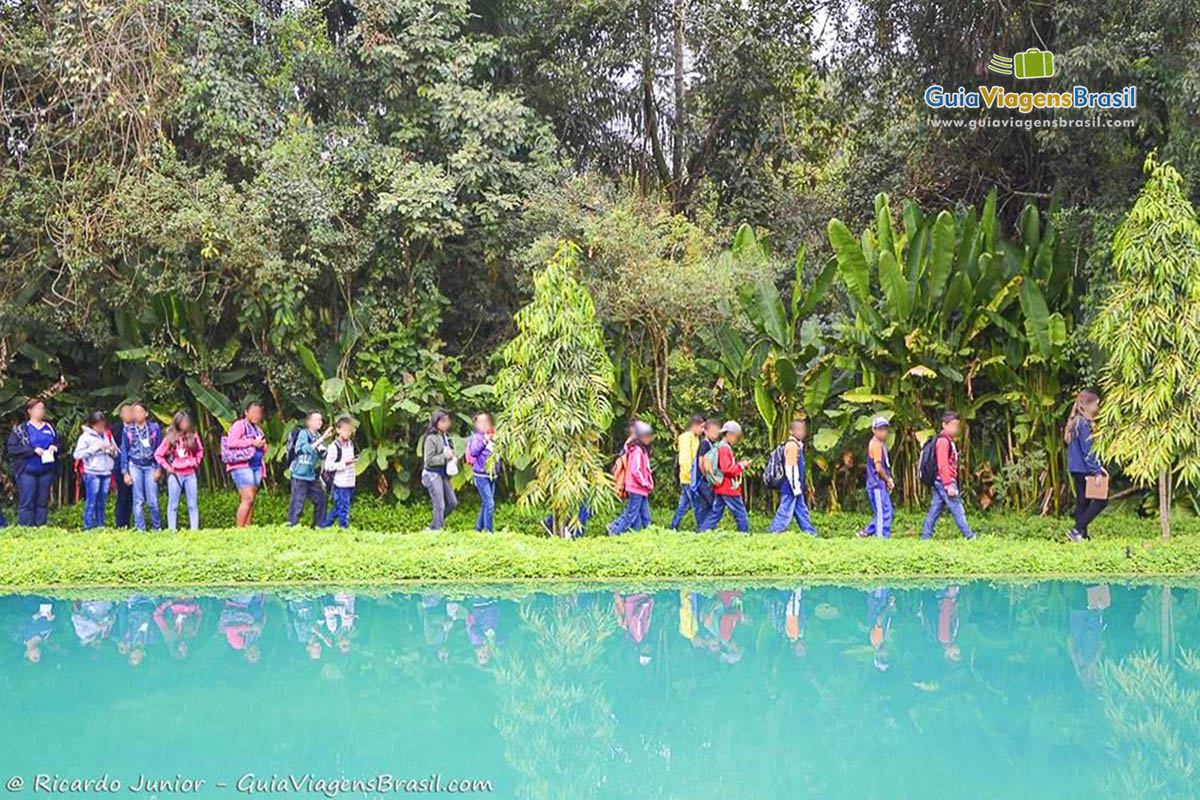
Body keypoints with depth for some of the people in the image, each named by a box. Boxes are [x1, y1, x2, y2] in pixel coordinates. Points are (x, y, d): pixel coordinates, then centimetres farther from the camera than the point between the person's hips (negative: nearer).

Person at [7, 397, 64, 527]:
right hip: (27, 471, -4)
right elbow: (11, 448, -7)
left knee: (43, 502, 6)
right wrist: (33, 450, -15)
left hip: (46, 471, 4)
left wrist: (55, 447, -6)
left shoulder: (50, 428, 13)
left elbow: (60, 443, 19)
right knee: (27, 502, -6)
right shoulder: (20, 429, 1)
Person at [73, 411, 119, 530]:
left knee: (102, 502, 9)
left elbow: (117, 454, 19)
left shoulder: (108, 435, 13)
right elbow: (77, 454, -12)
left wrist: (113, 451, -4)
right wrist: (95, 448, -14)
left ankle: (101, 526, 14)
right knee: (91, 502, -5)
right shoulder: (86, 436, -2)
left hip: (106, 473, 5)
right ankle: (88, 528, -2)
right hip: (92, 473, -5)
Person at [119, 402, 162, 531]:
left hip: (150, 466, -1)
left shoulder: (154, 428, 3)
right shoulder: (127, 430, 5)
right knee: (138, 500, 0)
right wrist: (125, 472, 4)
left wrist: (159, 468, 2)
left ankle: (157, 528, 7)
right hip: (135, 466, 1)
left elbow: (159, 449, 8)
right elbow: (124, 451, 9)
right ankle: (140, 529, 5)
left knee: (153, 501, -5)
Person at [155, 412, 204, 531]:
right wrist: (167, 467, -3)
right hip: (175, 475, -2)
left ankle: (195, 529, 5)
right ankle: (172, 530, 5)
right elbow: (158, 454, 2)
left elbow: (200, 450, 20)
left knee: (193, 504, 3)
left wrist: (196, 462, 8)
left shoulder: (193, 436, 2)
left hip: (190, 474, 2)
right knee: (173, 504, 2)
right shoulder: (170, 438, -5)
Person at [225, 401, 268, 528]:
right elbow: (231, 442, -17)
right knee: (248, 498, -16)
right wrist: (252, 442, -14)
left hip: (256, 467, 8)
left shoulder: (258, 430, 23)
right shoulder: (239, 426, -1)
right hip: (241, 466, -8)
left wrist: (262, 445, 7)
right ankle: (240, 529, -16)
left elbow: (264, 452, 31)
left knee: (251, 500, 3)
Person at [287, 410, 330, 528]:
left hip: (311, 476, 8)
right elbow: (308, 448, -26)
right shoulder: (303, 433, -10)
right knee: (297, 503, -6)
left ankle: (319, 526, 21)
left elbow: (323, 456, 14)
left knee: (320, 500, 11)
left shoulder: (318, 436, 11)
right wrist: (322, 438, -28)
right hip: (300, 475, -8)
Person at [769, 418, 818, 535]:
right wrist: (795, 487, -20)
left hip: (796, 488, 10)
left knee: (802, 511, 14)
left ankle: (811, 534, 20)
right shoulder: (792, 445, -14)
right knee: (785, 512, -9)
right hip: (790, 488, -10)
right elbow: (791, 468, -19)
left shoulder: (798, 445, 17)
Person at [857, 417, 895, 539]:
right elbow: (878, 468, -17)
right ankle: (882, 538, -6)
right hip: (877, 484, -10)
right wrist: (888, 480, -5)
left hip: (881, 484, 10)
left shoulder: (881, 444, 18)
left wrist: (888, 480, 8)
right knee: (883, 513, -8)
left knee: (885, 513, 13)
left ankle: (865, 532, 19)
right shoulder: (875, 444, -13)